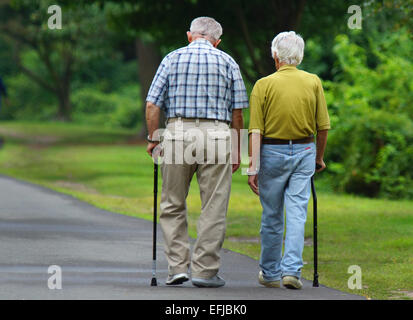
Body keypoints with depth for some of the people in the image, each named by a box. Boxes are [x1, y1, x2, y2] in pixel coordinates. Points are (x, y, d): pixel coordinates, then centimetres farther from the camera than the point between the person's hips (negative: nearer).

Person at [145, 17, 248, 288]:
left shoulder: (172, 59, 7)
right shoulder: (227, 62, 7)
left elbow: (152, 105, 0)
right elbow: (237, 112, 5)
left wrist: (153, 138, 9)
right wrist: (237, 150, 11)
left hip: (177, 133, 1)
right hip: (216, 135, -1)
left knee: (173, 205, 11)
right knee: (214, 209, 3)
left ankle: (178, 266, 4)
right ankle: (205, 270, 2)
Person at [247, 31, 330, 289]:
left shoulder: (264, 85, -6)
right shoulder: (313, 82, 0)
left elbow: (256, 130, -10)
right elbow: (323, 126, 2)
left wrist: (253, 166, -9)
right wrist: (319, 157, 16)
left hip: (272, 152, -1)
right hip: (304, 152, 1)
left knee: (272, 217, 9)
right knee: (297, 213, 0)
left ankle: (270, 273, 19)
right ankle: (292, 270, -11)